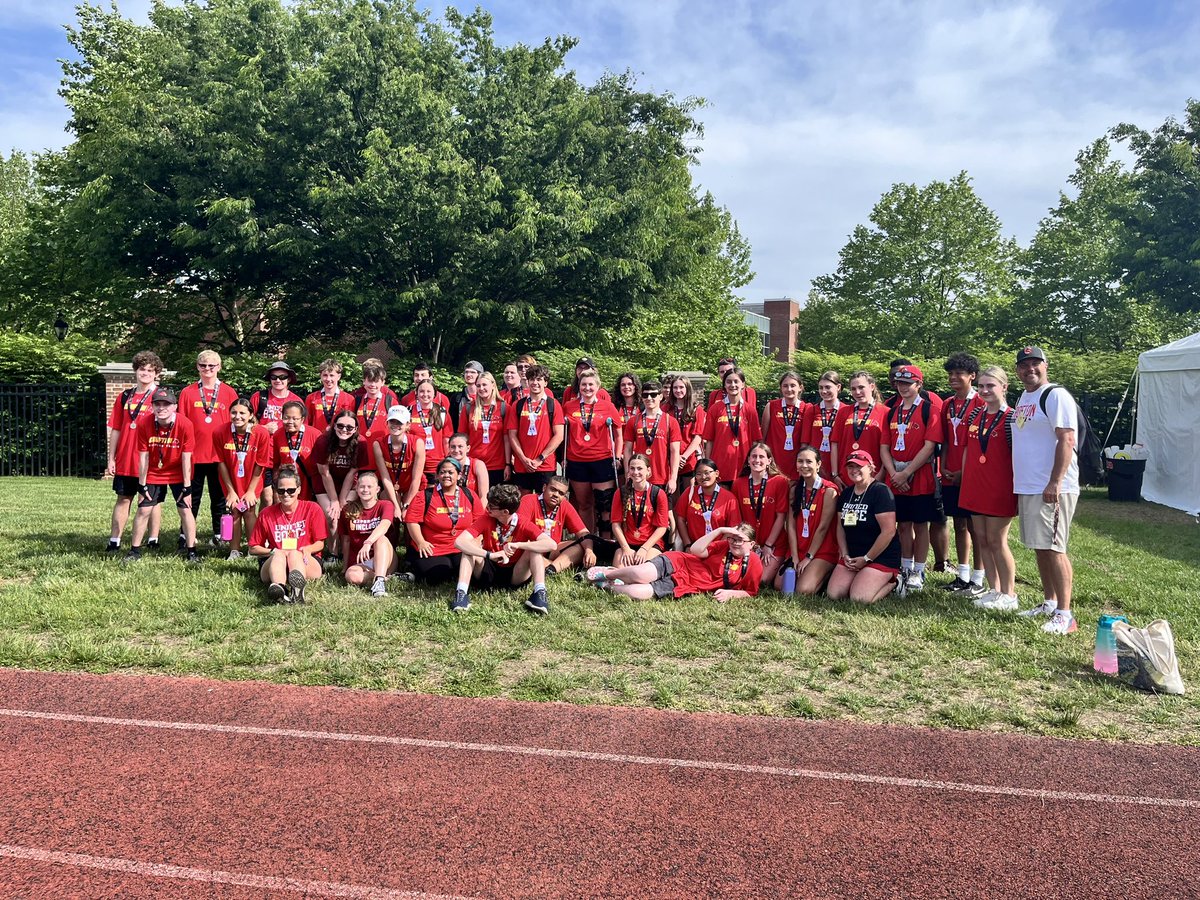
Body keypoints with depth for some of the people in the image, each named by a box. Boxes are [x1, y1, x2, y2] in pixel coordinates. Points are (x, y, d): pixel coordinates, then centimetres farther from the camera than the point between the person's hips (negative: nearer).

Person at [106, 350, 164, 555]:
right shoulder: (125, 397, 9)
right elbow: (115, 429, 11)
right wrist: (111, 458, 7)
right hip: (125, 459, 4)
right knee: (123, 499, 9)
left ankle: (153, 541, 13)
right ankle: (114, 542, 13)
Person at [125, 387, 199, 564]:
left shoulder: (185, 424, -23)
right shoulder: (144, 424, -18)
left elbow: (186, 458, -18)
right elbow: (143, 457, -11)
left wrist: (187, 486, -16)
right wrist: (142, 485, -8)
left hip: (178, 474, -2)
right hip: (153, 474, 2)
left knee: (185, 509, -5)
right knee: (143, 510, 2)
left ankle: (191, 551, 5)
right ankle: (135, 550, 16)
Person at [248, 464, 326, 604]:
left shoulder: (312, 509, 5)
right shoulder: (266, 514, 8)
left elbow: (320, 543, 6)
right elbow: (253, 549, 12)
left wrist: (306, 549, -17)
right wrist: (274, 551, -8)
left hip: (306, 561, -1)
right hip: (272, 564, 1)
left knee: (294, 554, -34)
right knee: (279, 555, -33)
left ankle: (297, 590, -68)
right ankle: (278, 588, -67)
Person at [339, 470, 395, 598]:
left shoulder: (385, 505, 1)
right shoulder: (348, 510, 8)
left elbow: (384, 525, -21)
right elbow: (346, 541, 12)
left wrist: (368, 543, -38)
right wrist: (346, 567, 10)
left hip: (383, 559, -1)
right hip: (358, 563, 1)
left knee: (381, 538, -34)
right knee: (351, 576, -34)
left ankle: (379, 581, -44)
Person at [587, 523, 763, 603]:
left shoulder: (754, 564, 0)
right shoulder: (723, 546, 2)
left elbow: (751, 592, 7)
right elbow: (696, 550, -8)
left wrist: (730, 593, -12)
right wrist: (720, 530, -14)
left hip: (680, 586, -1)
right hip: (677, 563, 1)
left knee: (637, 593, -25)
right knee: (641, 575, -30)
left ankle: (608, 585, 4)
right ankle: (607, 573, 3)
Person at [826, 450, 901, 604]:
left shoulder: (880, 491, -14)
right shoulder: (846, 493, 10)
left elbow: (889, 531, -19)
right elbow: (840, 526, 13)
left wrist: (866, 558, -14)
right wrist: (845, 555, -1)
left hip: (881, 557, -6)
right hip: (852, 555, 7)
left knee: (859, 598, -21)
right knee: (833, 594, -10)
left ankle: (892, 581, 6)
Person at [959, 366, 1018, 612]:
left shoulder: (1010, 418, -8)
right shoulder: (974, 415, 10)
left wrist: (1016, 487, -12)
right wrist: (964, 480, 9)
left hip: (999, 488, -6)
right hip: (974, 487, 7)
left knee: (996, 541, -2)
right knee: (981, 539, 10)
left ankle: (1009, 594, 11)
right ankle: (994, 590, 21)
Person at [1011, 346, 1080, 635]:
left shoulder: (1055, 396, -9)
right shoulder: (1023, 399, 18)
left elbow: (1067, 440, -17)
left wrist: (1055, 483, -23)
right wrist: (1019, 484, 20)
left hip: (1052, 488, -9)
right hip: (1027, 488, 9)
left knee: (1053, 548, -9)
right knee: (1039, 547, 14)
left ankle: (1064, 614, -4)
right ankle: (1049, 602, 25)